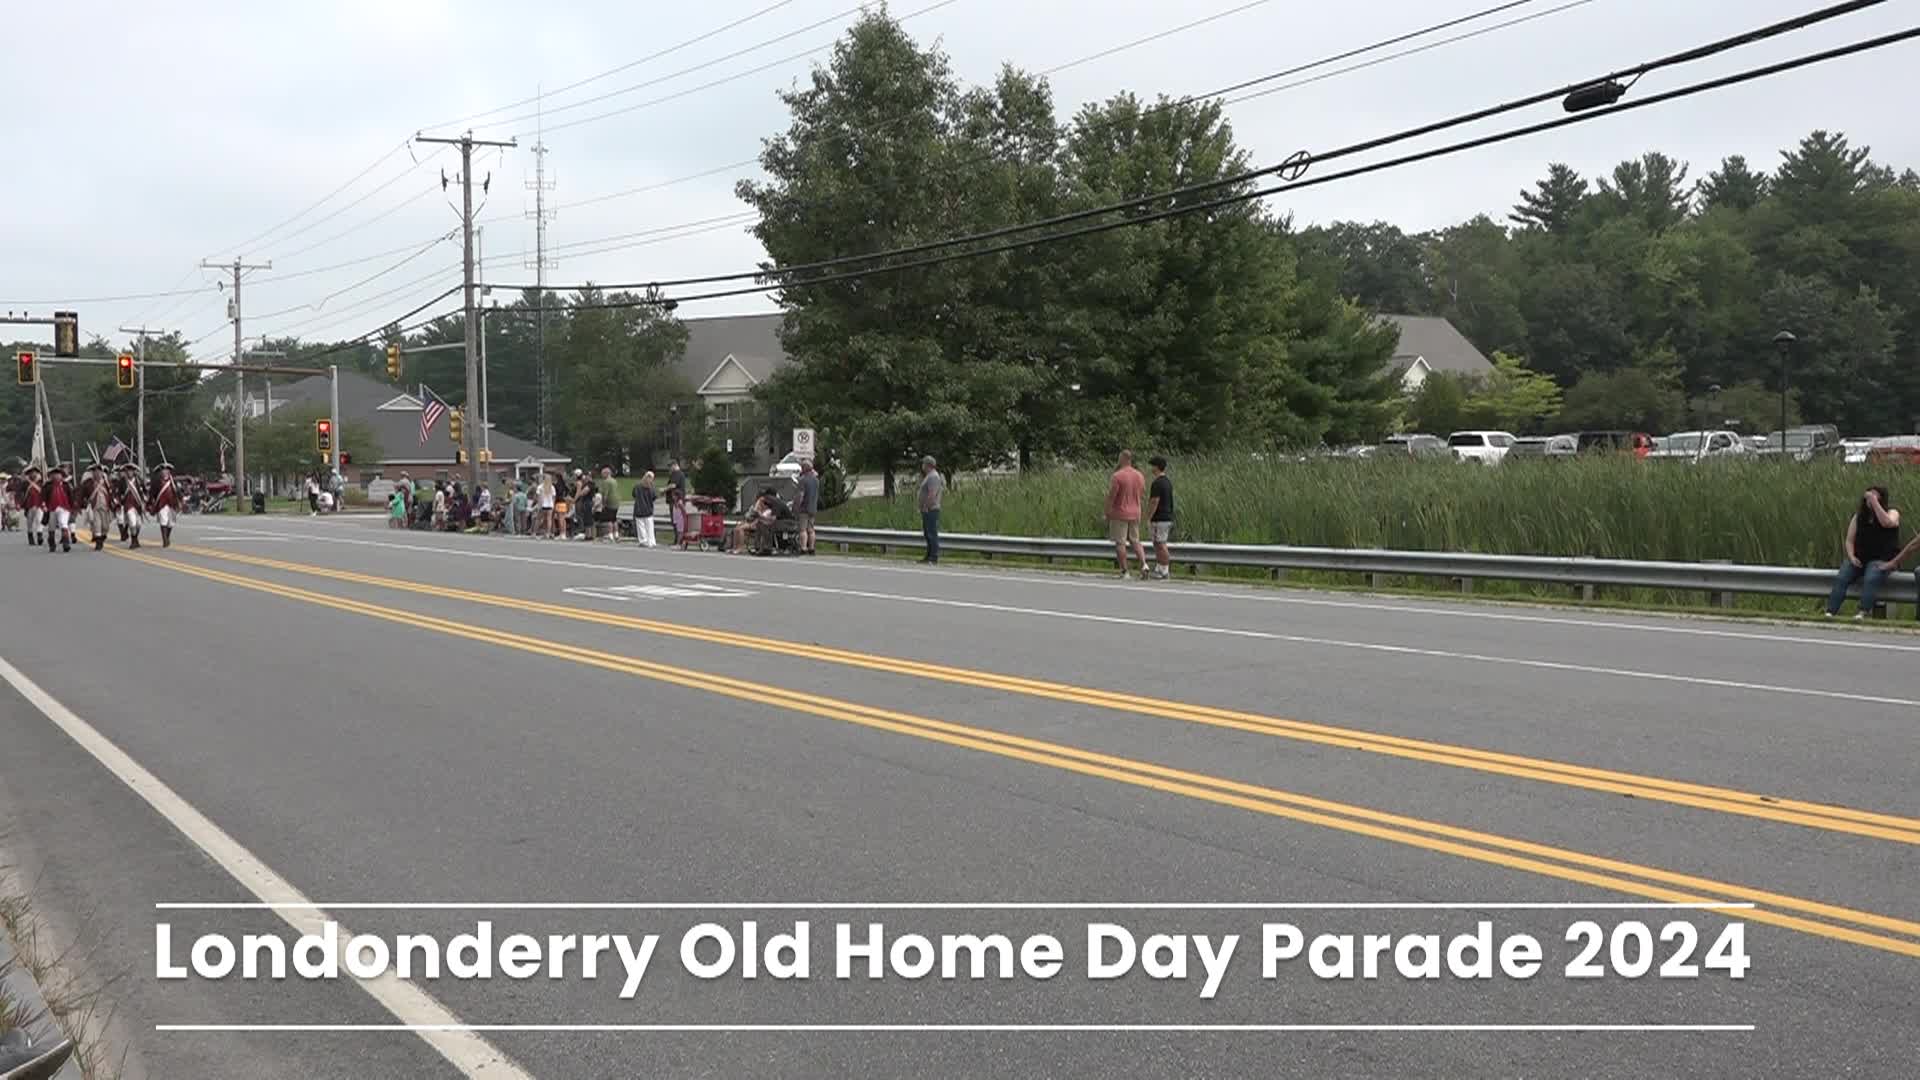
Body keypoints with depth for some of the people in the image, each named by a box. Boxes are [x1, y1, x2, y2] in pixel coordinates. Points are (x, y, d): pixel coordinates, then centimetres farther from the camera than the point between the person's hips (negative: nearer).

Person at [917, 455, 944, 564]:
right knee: (927, 534, 15)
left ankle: (934, 557, -10)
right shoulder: (929, 476, 18)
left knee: (932, 534, -10)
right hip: (927, 511, 11)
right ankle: (929, 556, 21)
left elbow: (932, 494, -25)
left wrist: (925, 506, -21)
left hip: (930, 510, -11)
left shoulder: (933, 476, -15)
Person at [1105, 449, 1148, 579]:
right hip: (1135, 514, 6)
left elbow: (1110, 497, -15)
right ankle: (1144, 564, -4)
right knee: (1135, 541, 15)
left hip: (1120, 514, -6)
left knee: (1120, 543, 1)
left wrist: (1107, 513, -6)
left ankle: (1124, 571, 2)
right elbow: (1143, 495, 14)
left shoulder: (1117, 476, -15)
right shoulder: (1139, 476, 6)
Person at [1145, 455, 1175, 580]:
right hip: (1168, 518, 9)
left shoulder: (1157, 483, -17)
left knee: (1161, 546, -4)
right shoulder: (1168, 482, 13)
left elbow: (1154, 502, -20)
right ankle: (1158, 570, 17)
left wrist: (1148, 519, -16)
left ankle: (1164, 572, -1)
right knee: (1158, 545, 15)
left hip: (1159, 519, -9)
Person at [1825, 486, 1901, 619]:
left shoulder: (1892, 513, 5)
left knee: (1871, 579, -34)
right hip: (1859, 558, 4)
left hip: (1881, 560, -4)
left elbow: (1887, 523, -21)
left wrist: (1875, 502, -18)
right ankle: (1830, 612, -35)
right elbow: (1849, 540, 12)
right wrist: (1851, 556, -7)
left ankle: (1862, 613, -47)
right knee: (1840, 578, -23)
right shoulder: (1859, 516, 15)